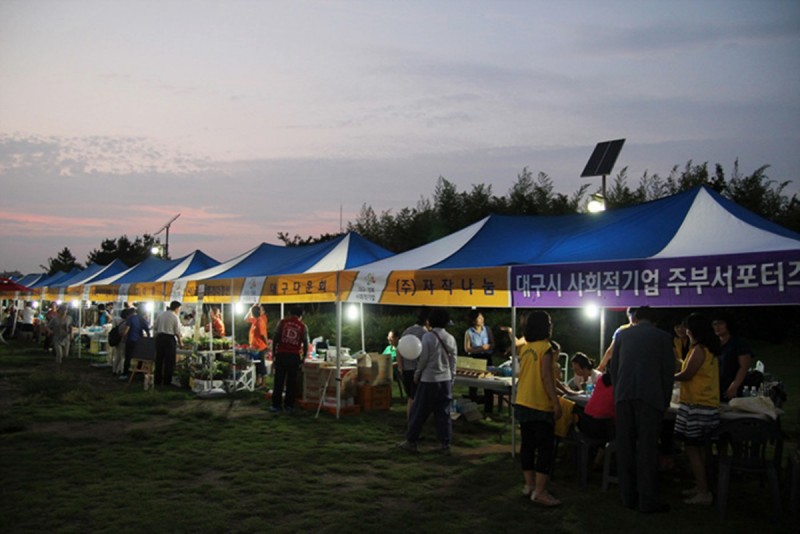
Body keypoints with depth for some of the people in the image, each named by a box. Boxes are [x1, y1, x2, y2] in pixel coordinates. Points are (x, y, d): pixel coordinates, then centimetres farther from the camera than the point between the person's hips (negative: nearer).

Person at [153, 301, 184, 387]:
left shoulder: (160, 314, 8)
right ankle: (167, 381, 4)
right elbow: (177, 332, -7)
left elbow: (155, 327, 8)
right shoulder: (175, 317, -7)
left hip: (159, 337, 5)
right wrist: (180, 343, 3)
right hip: (170, 338, -5)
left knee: (159, 359, 12)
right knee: (169, 361, 3)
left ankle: (157, 380, 16)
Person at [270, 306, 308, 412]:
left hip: (281, 354, 0)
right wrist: (303, 356, 17)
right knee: (291, 381, 8)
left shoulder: (282, 322, 4)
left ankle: (276, 405, 6)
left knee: (279, 381, 4)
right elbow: (305, 343, 4)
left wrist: (274, 353, 8)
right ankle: (289, 405, 11)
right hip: (294, 356, 0)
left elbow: (275, 338, 1)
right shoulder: (303, 326, 5)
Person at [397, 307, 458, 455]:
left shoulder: (428, 336, -12)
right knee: (444, 413, 9)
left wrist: (417, 375, 3)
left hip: (429, 380, -4)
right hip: (445, 380, 4)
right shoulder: (451, 338, 3)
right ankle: (445, 445, 10)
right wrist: (451, 379, 15)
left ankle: (411, 442, 13)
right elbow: (453, 361, 6)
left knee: (419, 412, 5)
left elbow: (423, 359, -11)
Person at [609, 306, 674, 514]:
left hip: (623, 396, 3)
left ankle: (628, 496, 15)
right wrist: (665, 401, 11)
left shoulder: (622, 335, 13)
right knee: (647, 447, 0)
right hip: (650, 396, -3)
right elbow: (668, 371, 4)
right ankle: (648, 500, 2)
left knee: (625, 447, 8)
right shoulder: (663, 337, 6)